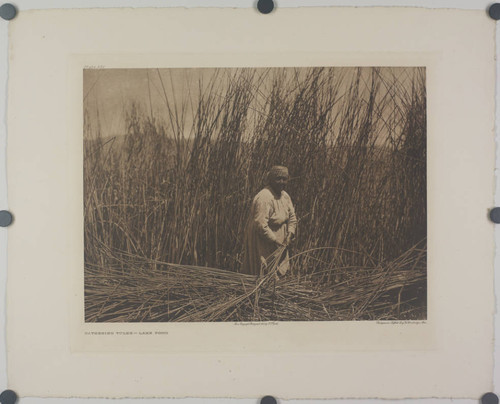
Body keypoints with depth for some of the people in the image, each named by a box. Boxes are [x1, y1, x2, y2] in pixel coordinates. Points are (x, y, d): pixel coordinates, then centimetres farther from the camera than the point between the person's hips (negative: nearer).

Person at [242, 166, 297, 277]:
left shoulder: (285, 196, 5)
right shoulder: (264, 198, -25)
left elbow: (292, 217, 14)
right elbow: (261, 225, -28)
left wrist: (290, 233, -2)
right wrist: (275, 241, -22)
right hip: (261, 242, -9)